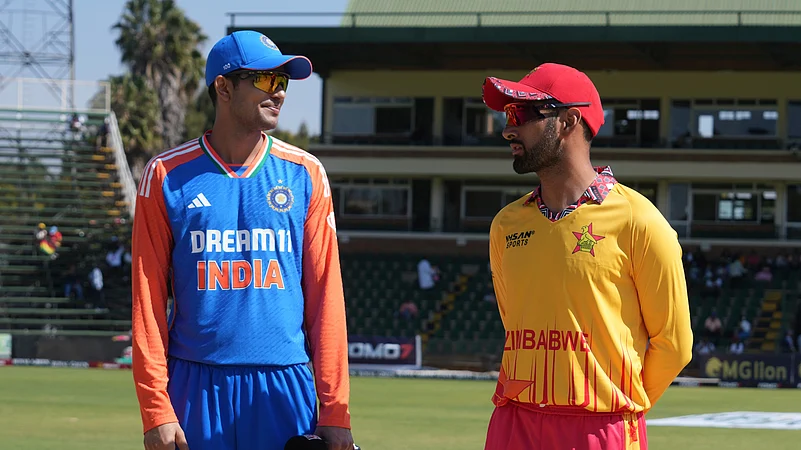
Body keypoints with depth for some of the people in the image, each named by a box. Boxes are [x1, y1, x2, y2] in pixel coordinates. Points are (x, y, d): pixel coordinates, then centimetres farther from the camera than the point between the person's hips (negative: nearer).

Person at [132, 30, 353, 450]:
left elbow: (326, 297, 5)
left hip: (285, 385, 1)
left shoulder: (305, 175, 7)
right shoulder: (167, 175, 3)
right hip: (196, 385, -1)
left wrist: (334, 411, -1)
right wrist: (156, 411, -9)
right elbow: (148, 299, 0)